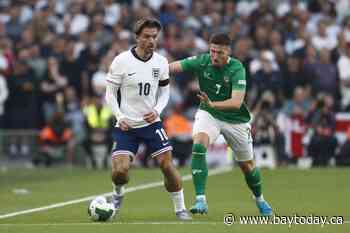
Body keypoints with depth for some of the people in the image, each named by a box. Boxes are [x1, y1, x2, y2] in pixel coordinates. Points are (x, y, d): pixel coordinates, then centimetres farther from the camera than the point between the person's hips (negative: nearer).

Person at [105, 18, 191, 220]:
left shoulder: (161, 62, -1)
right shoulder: (121, 61, -11)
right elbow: (110, 92, -3)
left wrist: (157, 110, -6)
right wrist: (119, 117, -15)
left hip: (151, 121, 2)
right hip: (126, 125, -2)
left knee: (167, 164, -8)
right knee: (119, 170, -13)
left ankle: (180, 208, 7)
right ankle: (118, 194, 23)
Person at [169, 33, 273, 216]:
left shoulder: (236, 69, -24)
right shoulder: (201, 61, -15)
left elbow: (237, 102, -34)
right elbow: (173, 67, -22)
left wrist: (213, 104, -49)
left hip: (235, 119, -1)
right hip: (207, 114, 1)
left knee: (247, 164, 12)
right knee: (198, 146, -29)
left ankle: (259, 199, 42)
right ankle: (200, 200, -28)